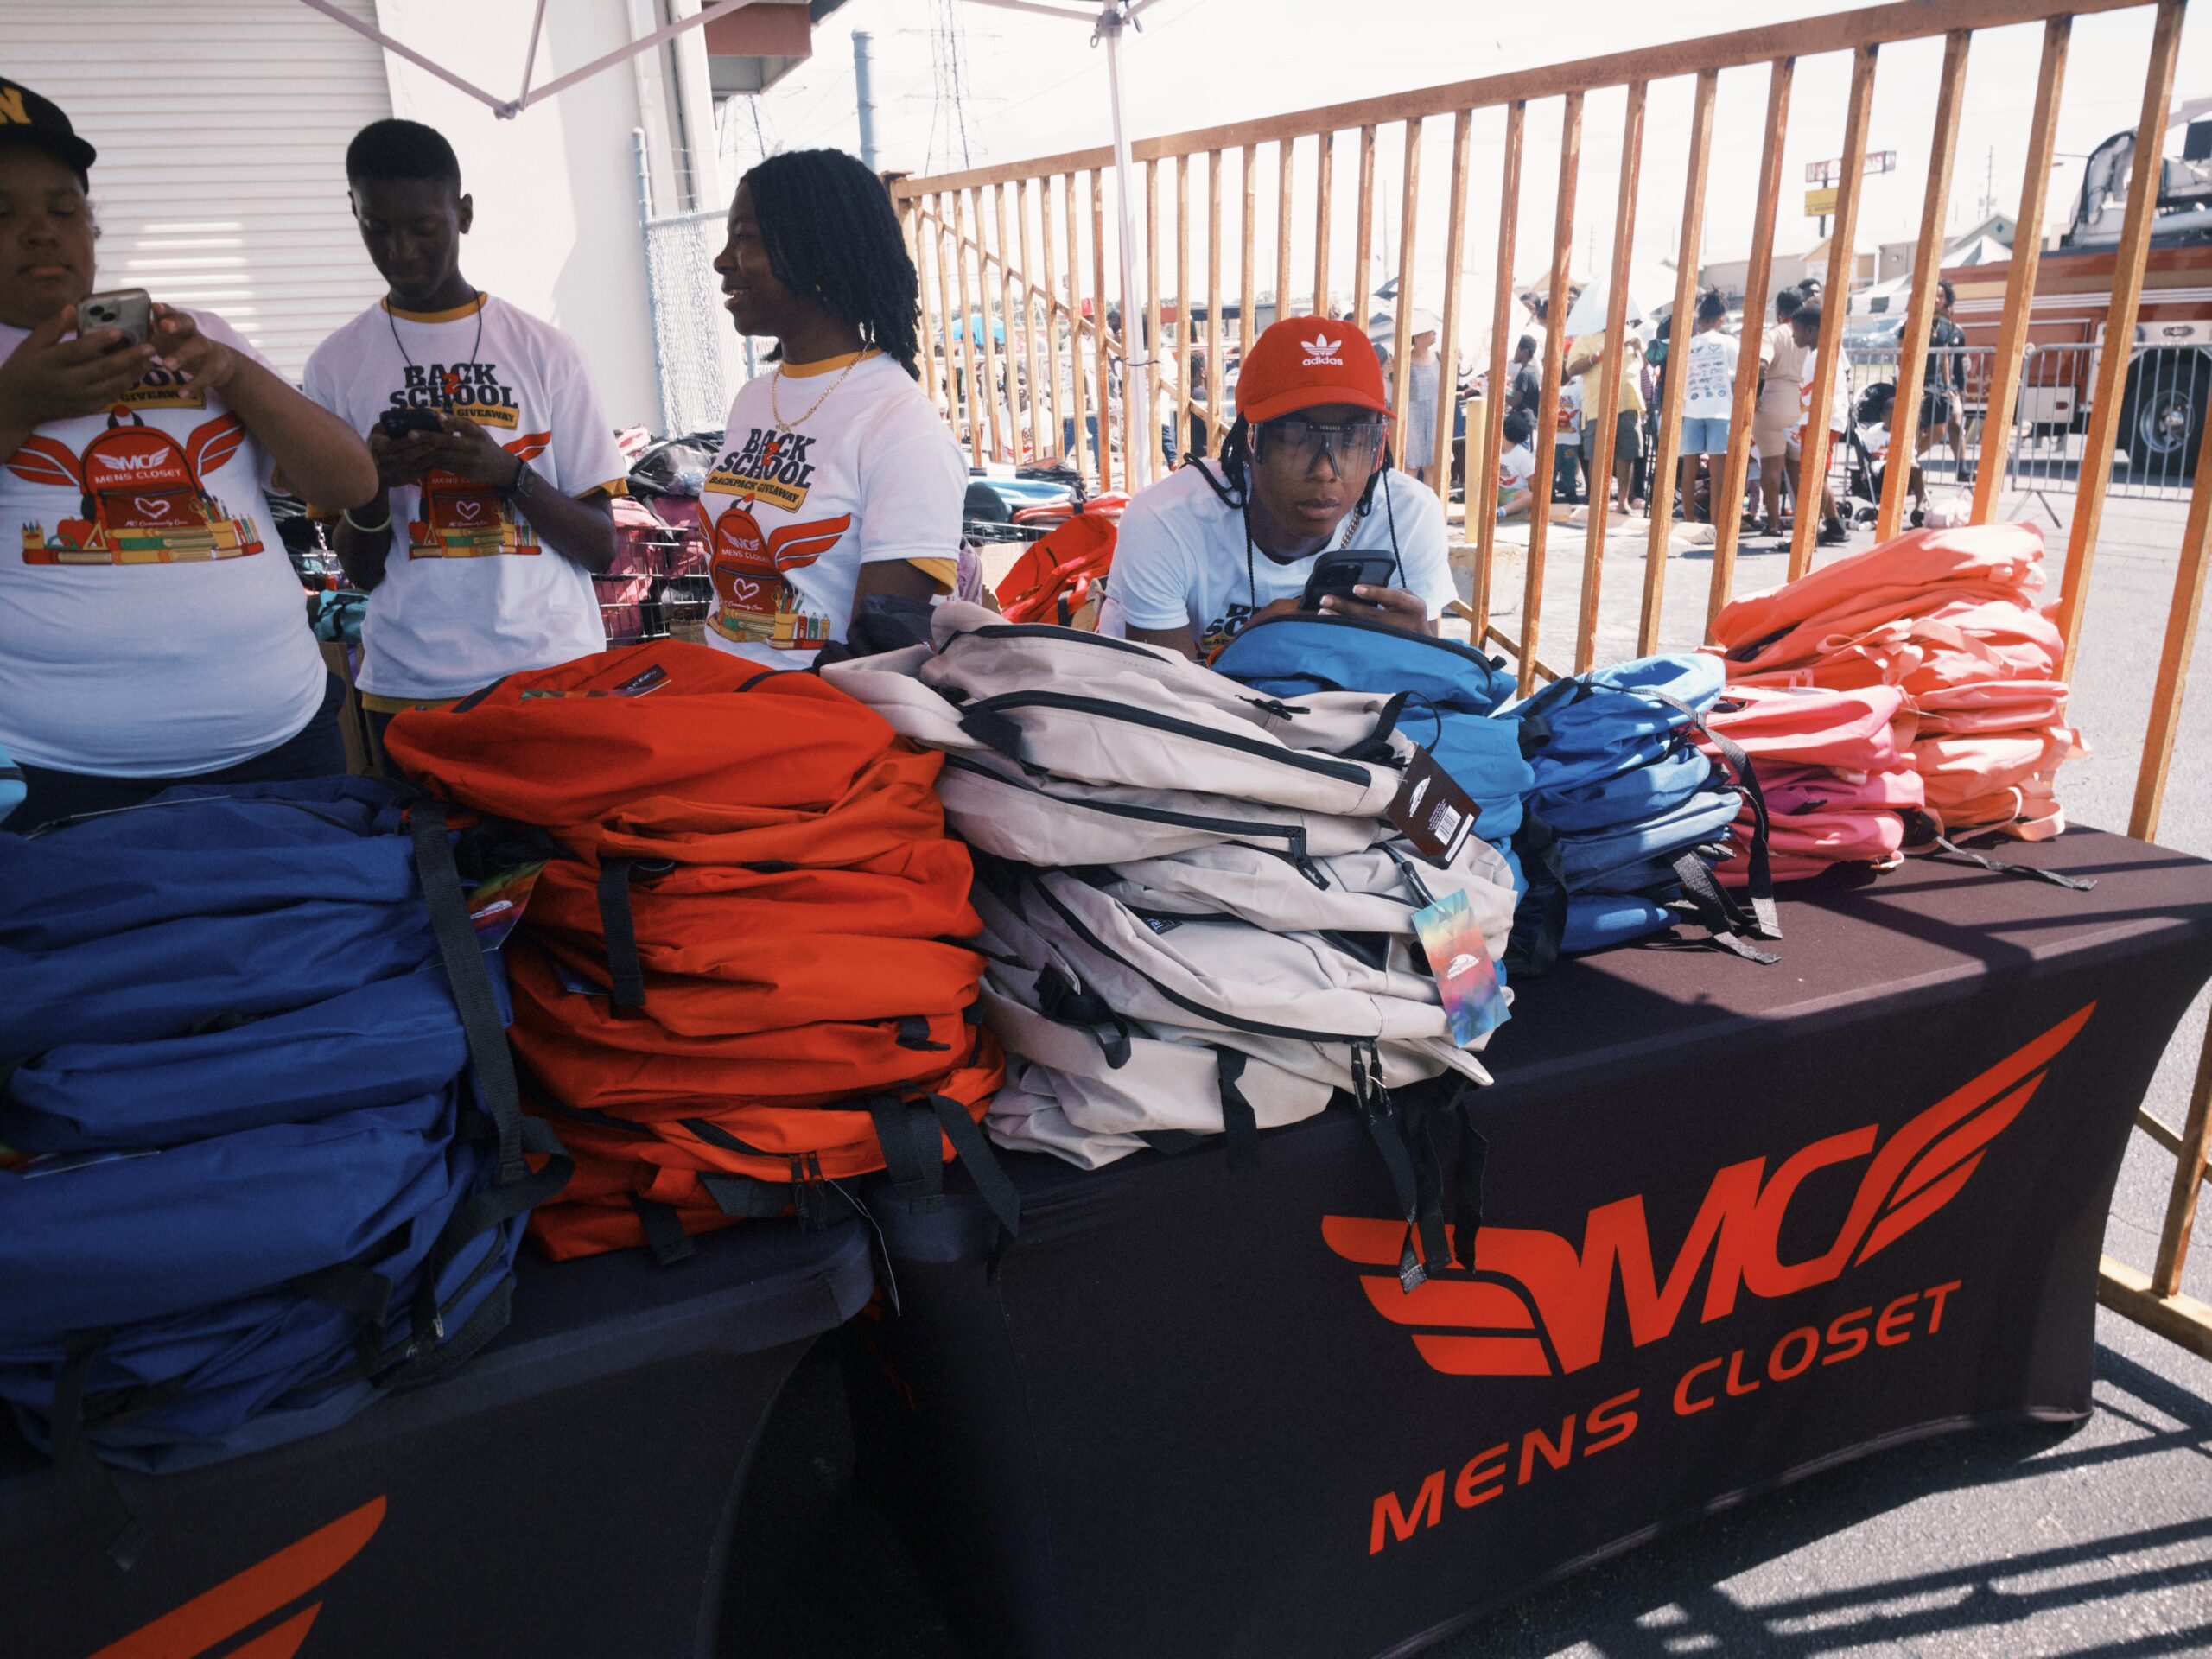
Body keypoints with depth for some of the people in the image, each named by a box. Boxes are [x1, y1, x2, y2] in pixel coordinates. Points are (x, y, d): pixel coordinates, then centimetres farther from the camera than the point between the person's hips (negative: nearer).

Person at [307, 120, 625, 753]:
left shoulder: (545, 351, 3)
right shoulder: (336, 366, 6)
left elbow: (602, 547, 1)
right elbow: (361, 571, 8)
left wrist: (510, 473, -15)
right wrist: (371, 484, -11)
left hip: (556, 673, -1)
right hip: (410, 690, 1)